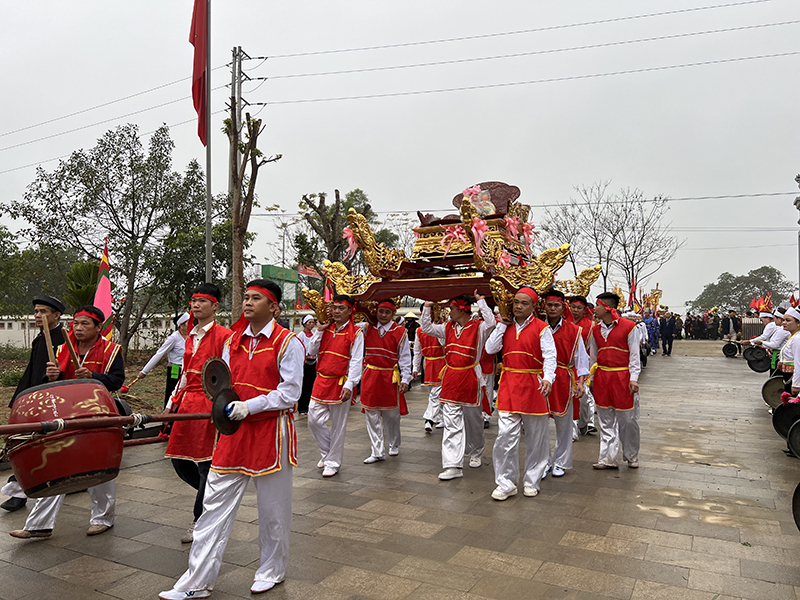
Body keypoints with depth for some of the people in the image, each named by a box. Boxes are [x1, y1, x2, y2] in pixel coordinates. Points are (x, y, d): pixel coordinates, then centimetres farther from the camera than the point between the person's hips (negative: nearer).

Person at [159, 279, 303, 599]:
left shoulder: (287, 342, -10)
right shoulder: (233, 341, 9)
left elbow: (290, 393, -13)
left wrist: (249, 406, -19)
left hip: (271, 431, -5)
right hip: (235, 429, 6)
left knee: (272, 507, 9)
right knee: (215, 504, 7)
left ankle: (271, 571, 32)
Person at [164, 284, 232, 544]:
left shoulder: (224, 336, -9)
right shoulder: (190, 338, 15)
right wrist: (172, 404, 14)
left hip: (209, 406, -8)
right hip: (187, 405, 8)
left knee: (206, 465, 0)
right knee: (178, 460, 11)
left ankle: (199, 522, 16)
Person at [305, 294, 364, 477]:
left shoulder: (356, 333, -6)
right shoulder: (325, 329, 9)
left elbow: (356, 361, -10)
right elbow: (311, 351, 8)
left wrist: (349, 385, -18)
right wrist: (318, 331, -2)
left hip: (341, 384, -5)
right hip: (321, 381, 5)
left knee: (338, 426, 5)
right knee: (314, 420, 6)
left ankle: (333, 463, 19)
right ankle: (326, 453, 29)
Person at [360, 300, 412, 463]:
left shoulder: (400, 332, -3)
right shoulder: (367, 328, 3)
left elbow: (405, 357, -2)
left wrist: (405, 379, -6)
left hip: (390, 377, -2)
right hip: (370, 376, 2)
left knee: (391, 413, 10)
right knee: (371, 414, 2)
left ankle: (394, 445, 33)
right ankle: (377, 452, 10)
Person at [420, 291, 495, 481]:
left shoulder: (478, 328, -7)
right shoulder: (448, 328, 9)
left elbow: (491, 322, -27)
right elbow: (426, 328, 13)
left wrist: (481, 301, -20)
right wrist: (427, 306, 6)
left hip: (471, 379, -4)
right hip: (451, 379, 4)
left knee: (473, 420, 14)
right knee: (451, 424, -2)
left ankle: (475, 454, 39)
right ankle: (453, 465, -2)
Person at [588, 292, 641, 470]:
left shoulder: (628, 327, -6)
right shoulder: (596, 330, 8)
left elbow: (634, 355, -4)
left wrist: (633, 378, -9)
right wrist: (590, 379, 13)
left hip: (623, 378, -4)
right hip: (602, 378, 4)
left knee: (628, 419, 4)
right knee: (606, 421, 7)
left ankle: (632, 457, 23)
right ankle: (608, 458, 14)